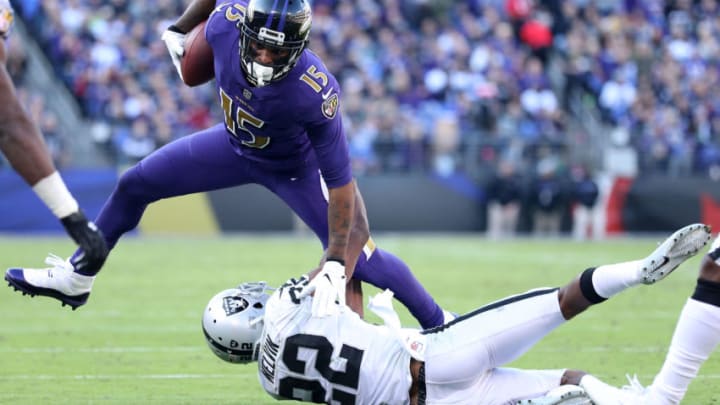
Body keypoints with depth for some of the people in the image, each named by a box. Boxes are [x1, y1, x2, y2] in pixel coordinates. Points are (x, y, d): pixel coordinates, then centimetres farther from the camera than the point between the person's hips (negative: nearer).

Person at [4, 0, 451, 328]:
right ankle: (75, 278, 26)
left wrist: (335, 266, -40)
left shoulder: (317, 93, -43)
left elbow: (340, 182, -36)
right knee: (134, 185, 7)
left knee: (359, 259, -13)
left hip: (294, 167, -5)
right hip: (235, 145, 5)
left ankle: (441, 324, 7)